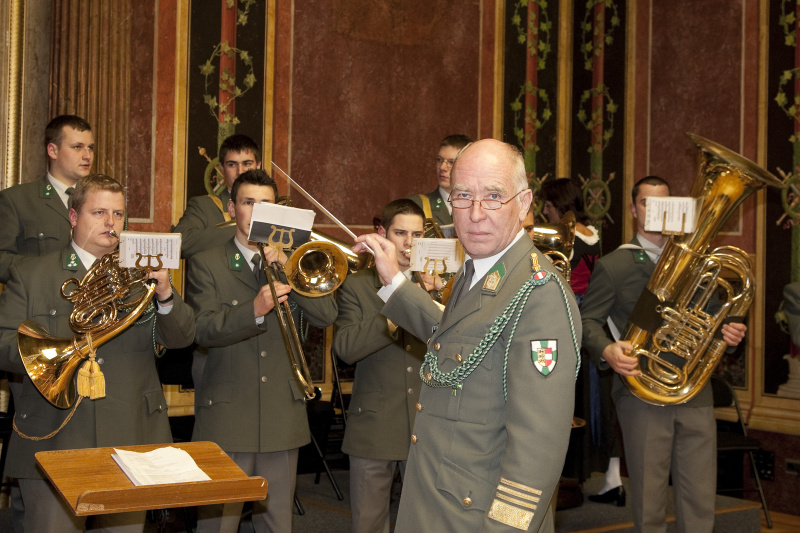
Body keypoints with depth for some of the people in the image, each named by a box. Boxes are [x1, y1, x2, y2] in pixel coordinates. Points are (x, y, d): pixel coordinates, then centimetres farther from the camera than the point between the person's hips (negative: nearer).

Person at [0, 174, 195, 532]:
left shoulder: (142, 273, 11)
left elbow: (182, 338, 0)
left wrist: (165, 295, -20)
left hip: (130, 442, 2)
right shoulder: (30, 275, 6)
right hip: (54, 442, -2)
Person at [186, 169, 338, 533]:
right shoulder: (206, 264, 2)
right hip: (226, 417, -3)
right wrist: (254, 311, -28)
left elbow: (327, 315, -3)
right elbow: (203, 329, -12)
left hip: (282, 417, 3)